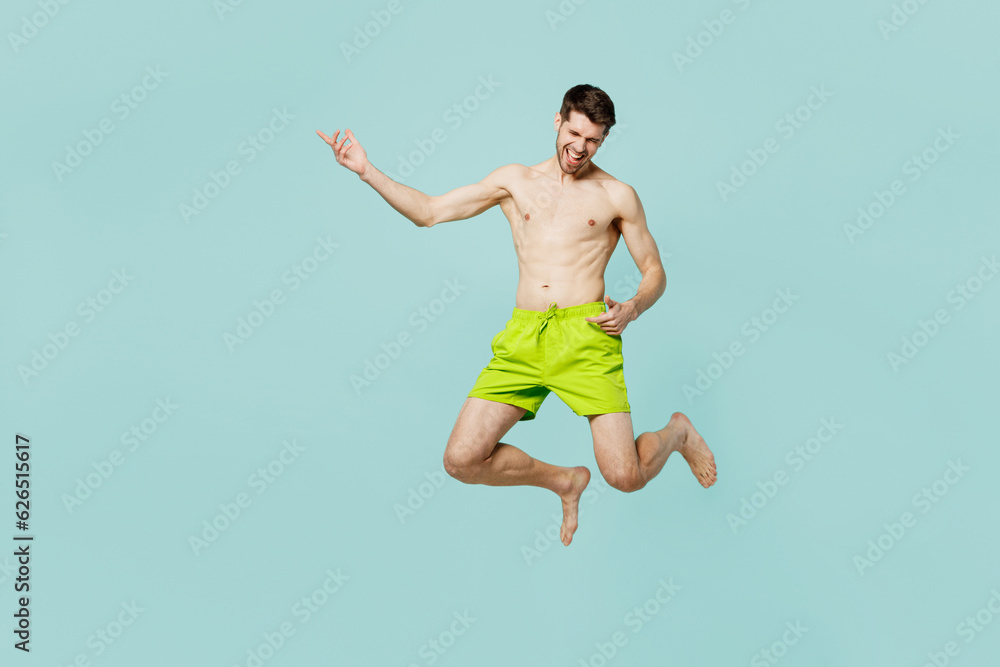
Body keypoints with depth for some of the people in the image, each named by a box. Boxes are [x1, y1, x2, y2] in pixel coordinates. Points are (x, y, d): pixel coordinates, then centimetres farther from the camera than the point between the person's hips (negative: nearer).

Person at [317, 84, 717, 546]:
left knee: (625, 477, -13)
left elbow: (654, 272, 14)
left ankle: (678, 431, 24)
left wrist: (632, 309, -8)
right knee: (462, 461, -10)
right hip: (522, 336, 3)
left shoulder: (617, 195, 10)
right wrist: (367, 171, 3)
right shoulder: (515, 181, 15)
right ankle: (565, 480, 18)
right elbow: (427, 212, 14)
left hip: (585, 335, -3)